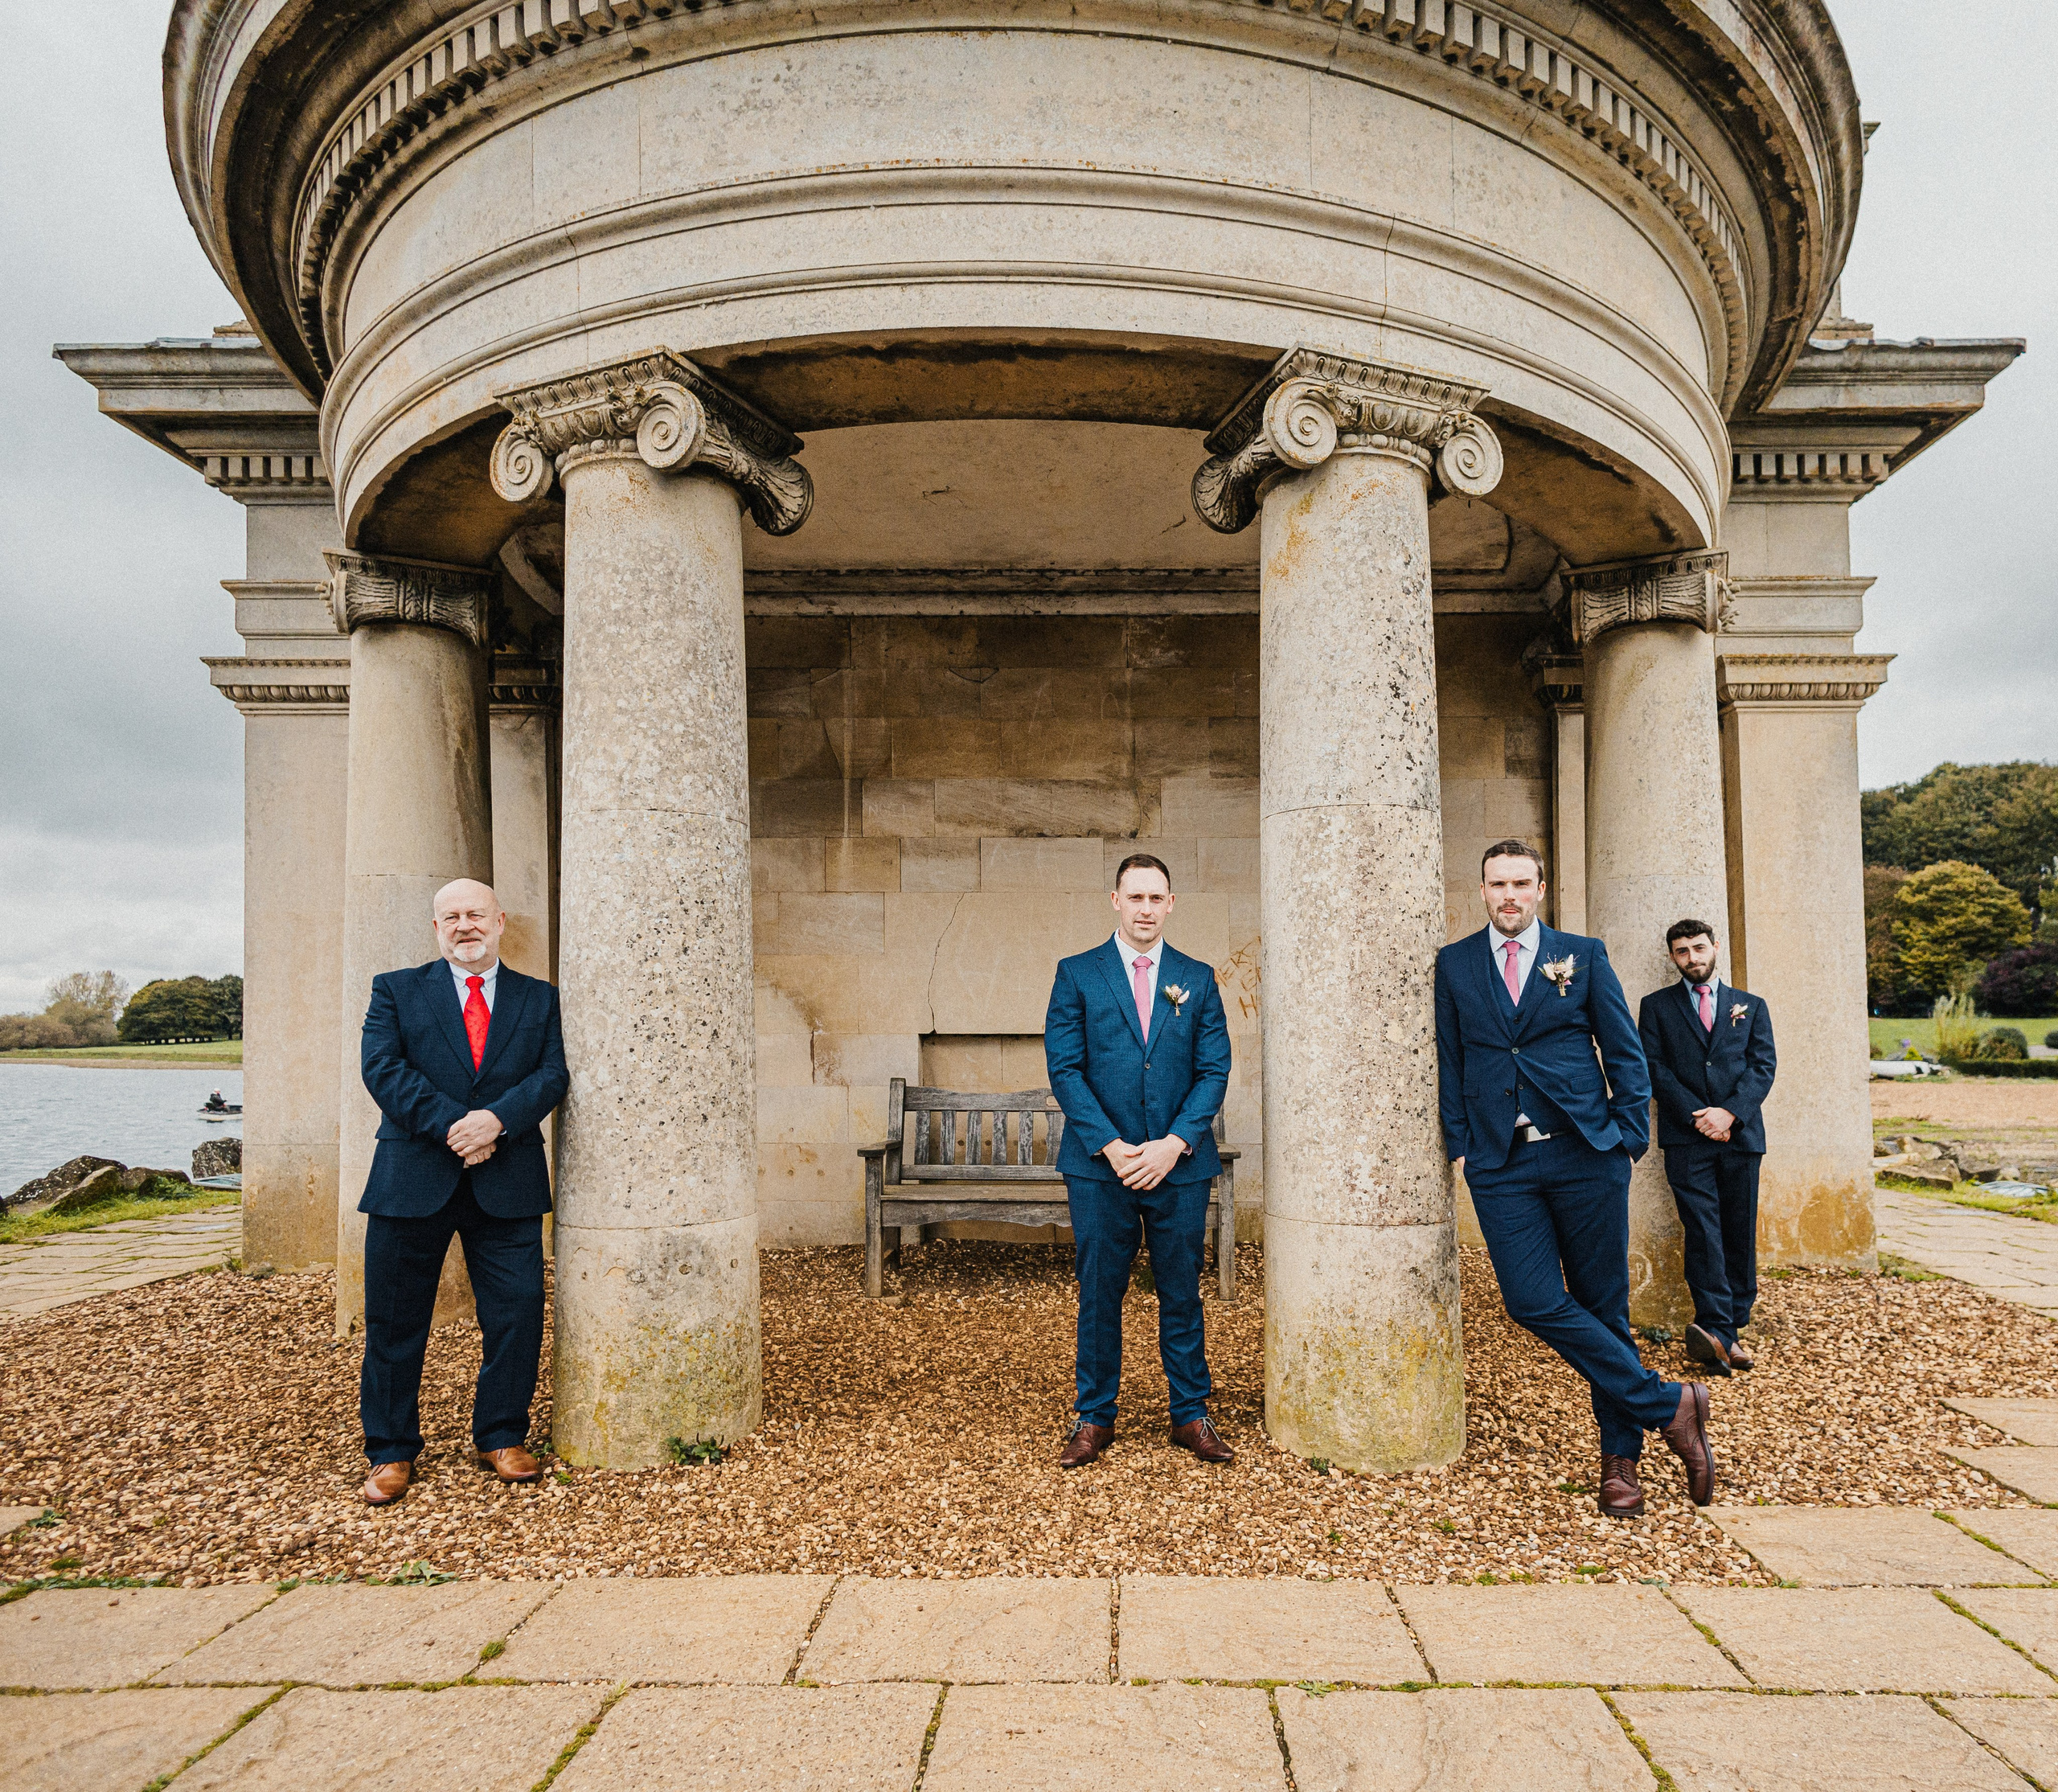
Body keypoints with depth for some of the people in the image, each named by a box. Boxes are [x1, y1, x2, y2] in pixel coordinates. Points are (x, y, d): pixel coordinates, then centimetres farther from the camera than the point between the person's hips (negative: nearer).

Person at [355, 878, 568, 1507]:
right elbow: (383, 1069, -6)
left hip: (507, 1186, 1)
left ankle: (502, 1438, 21)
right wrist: (451, 1125, -17)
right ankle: (391, 1453, 22)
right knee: (394, 1321, 6)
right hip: (413, 1180, -1)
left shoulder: (540, 999, 11)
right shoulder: (395, 990, 8)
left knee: (517, 1314, 2)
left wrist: (497, 1119, -18)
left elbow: (552, 1075, 0)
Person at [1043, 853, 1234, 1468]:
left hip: (1179, 1164, 1)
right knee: (1099, 1295, 7)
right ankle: (1094, 1418, 21)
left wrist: (1174, 1144, -11)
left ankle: (1191, 1416, 23)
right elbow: (1064, 1069, -4)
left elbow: (1214, 1070, 2)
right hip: (1099, 1165, -1)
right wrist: (1110, 1146, -12)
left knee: (1181, 1293, 9)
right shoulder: (1077, 974, 2)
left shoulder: (1197, 979, 7)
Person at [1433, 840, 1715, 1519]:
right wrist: (1459, 1145, 3)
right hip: (1501, 1164, 1)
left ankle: (1620, 1457, 21)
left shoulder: (1583, 955, 7)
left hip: (1585, 1155, -1)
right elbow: (1450, 1061, 10)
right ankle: (1669, 1403, 6)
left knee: (1604, 1305, 5)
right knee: (1533, 1302, -10)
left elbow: (1625, 1053, 8)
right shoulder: (1455, 964, 9)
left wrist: (1628, 1137, 0)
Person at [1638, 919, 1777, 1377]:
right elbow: (1655, 1067, 1)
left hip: (1740, 1133, 2)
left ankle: (1730, 1329, 8)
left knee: (1740, 1233, 2)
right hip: (1686, 1136, -2)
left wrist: (1729, 1112, -10)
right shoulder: (1656, 1006, 11)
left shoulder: (1750, 1006, 16)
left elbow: (1763, 1065, 5)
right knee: (1702, 1228, -12)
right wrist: (1697, 1115, -10)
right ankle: (1719, 1332, -18)